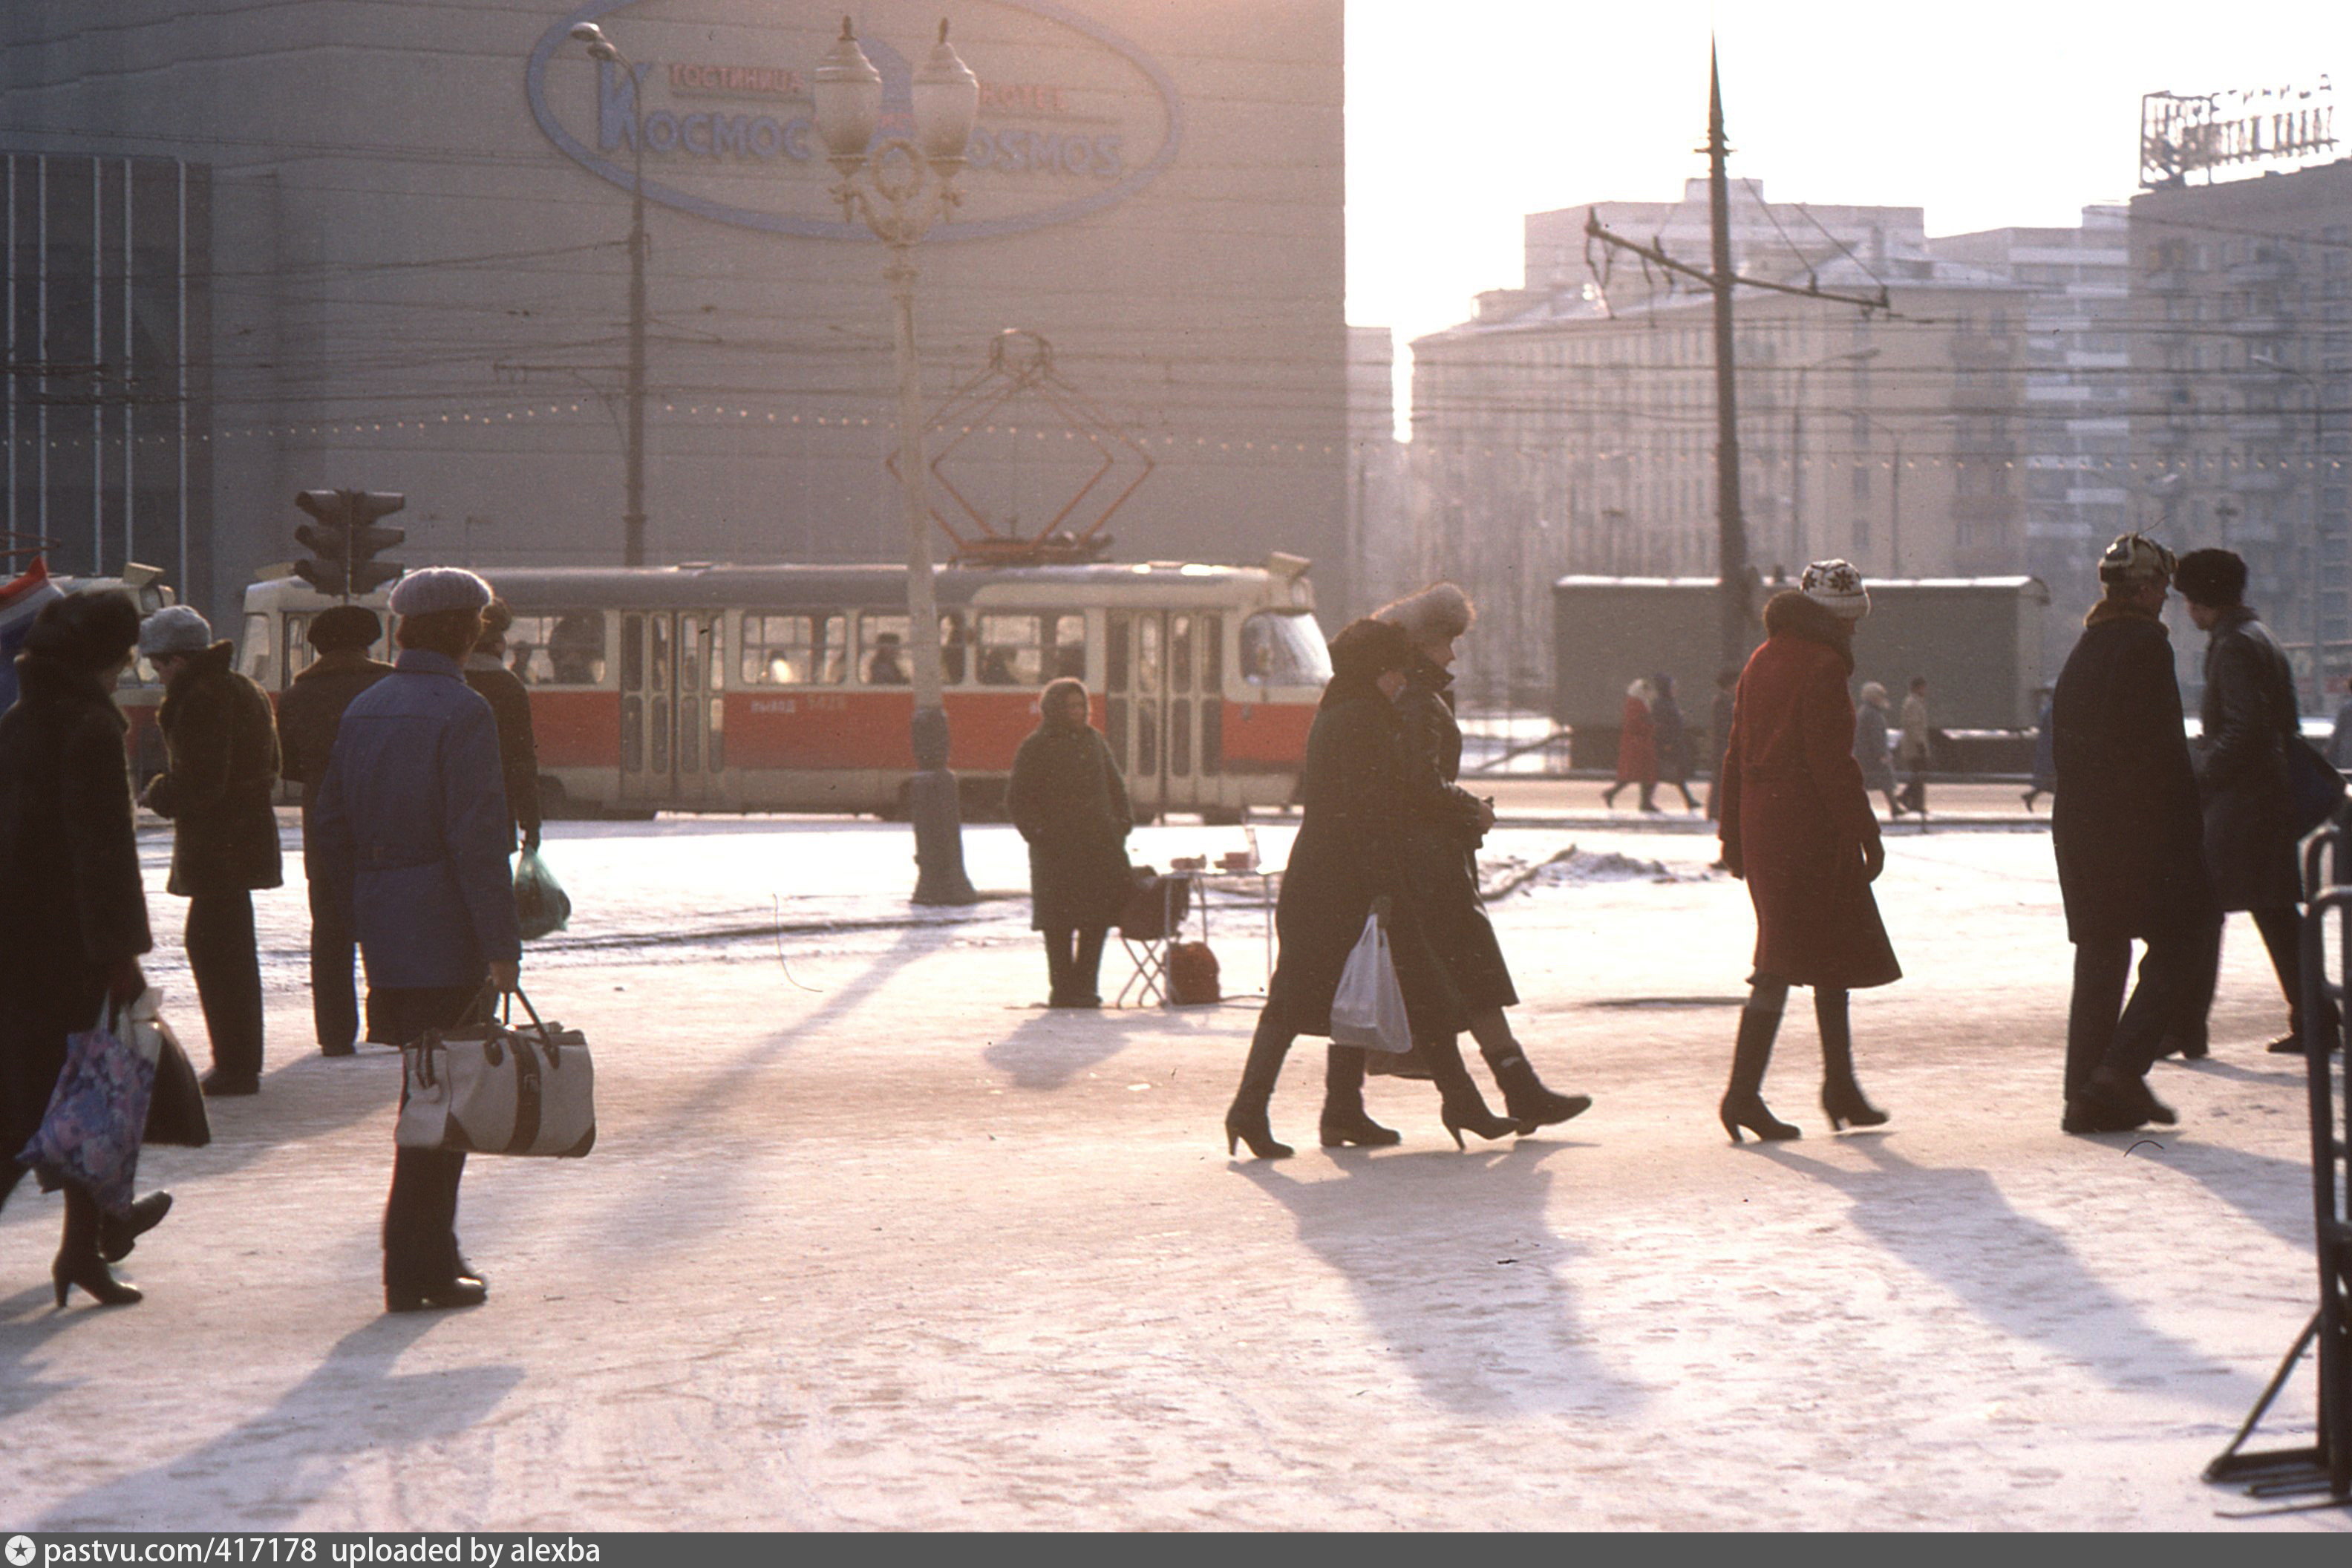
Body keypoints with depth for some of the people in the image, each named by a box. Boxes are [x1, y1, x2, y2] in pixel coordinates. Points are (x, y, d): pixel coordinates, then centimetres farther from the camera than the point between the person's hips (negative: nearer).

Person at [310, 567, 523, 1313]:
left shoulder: (363, 710, 12)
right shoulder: (462, 712, -12)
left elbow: (331, 826, 15)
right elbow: (476, 835, -18)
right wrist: (502, 943, -17)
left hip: (384, 927, 8)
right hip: (446, 931, -8)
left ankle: (432, 1252, 22)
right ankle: (418, 1269, -2)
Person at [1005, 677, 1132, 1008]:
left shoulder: (1094, 739, 14)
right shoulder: (1035, 748, -3)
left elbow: (1115, 785, 24)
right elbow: (1017, 801, -3)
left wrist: (1123, 821, 10)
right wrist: (1039, 833, -14)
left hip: (1100, 846, 5)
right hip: (1057, 850, -5)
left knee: (1097, 918, 5)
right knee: (1059, 923, -1)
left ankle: (1083, 986, 13)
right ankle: (1062, 989, 6)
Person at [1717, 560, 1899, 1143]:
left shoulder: (1761, 661, 15)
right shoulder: (1822, 667, -12)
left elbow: (1736, 754, 16)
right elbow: (1833, 762, -17)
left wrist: (1732, 834, 19)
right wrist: (1868, 835, -14)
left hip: (1761, 825, 9)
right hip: (1810, 827, -9)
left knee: (1831, 955, 16)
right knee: (1785, 959, -5)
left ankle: (1840, 1085, 18)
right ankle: (1743, 1091, -9)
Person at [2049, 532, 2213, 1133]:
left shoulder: (2083, 649, 14)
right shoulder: (2145, 644, -11)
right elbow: (2163, 746, -16)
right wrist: (2187, 826, -12)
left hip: (2077, 824, 8)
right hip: (2139, 828, -8)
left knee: (2099, 954, 10)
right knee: (2178, 946, 1)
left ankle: (2085, 1093, 8)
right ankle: (2123, 1067, -10)